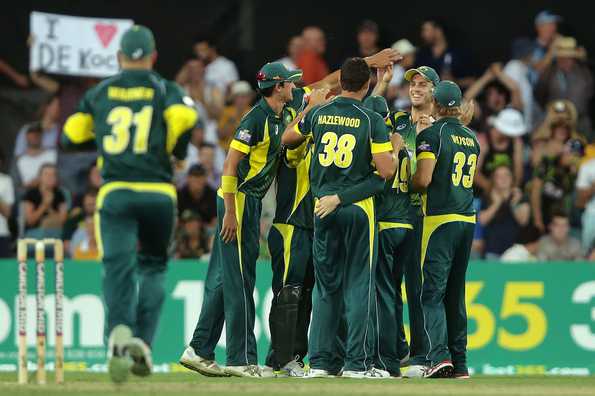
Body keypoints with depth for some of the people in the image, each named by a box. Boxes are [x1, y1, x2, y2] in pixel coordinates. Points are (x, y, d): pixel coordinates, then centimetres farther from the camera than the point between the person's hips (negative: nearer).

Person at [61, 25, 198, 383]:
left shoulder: (99, 93, 12)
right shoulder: (166, 90, 6)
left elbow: (72, 136, 12)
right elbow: (185, 117, -14)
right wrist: (174, 150, 4)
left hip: (115, 193, 0)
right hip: (159, 191, 0)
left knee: (118, 267, -10)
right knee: (153, 266, 16)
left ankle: (120, 330, -38)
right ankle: (142, 341, -1)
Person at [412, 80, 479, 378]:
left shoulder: (432, 134, -7)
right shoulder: (470, 137, 15)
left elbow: (424, 178, -16)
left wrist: (407, 183, 7)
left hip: (440, 219, -7)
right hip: (468, 219, 7)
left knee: (432, 291, -8)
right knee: (456, 292, 12)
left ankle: (440, 355, -23)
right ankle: (459, 364, 11)